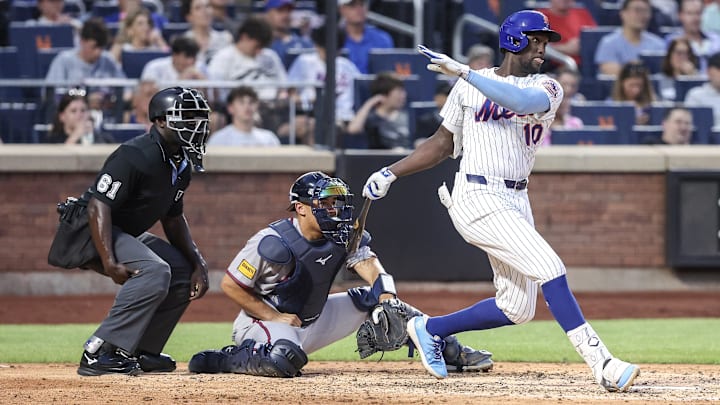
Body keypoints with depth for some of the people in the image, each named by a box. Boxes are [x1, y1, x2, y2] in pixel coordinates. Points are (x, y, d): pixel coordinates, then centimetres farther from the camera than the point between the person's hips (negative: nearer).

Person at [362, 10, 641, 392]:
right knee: (549, 268, -20)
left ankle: (430, 328, 27)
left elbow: (521, 101, -21)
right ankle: (602, 364, -23)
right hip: (477, 199, -5)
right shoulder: (468, 86, 4)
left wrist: (463, 71, -26)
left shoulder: (546, 88, 4)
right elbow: (443, 143, 16)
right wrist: (391, 172, 11)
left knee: (516, 309, 7)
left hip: (516, 202, 5)